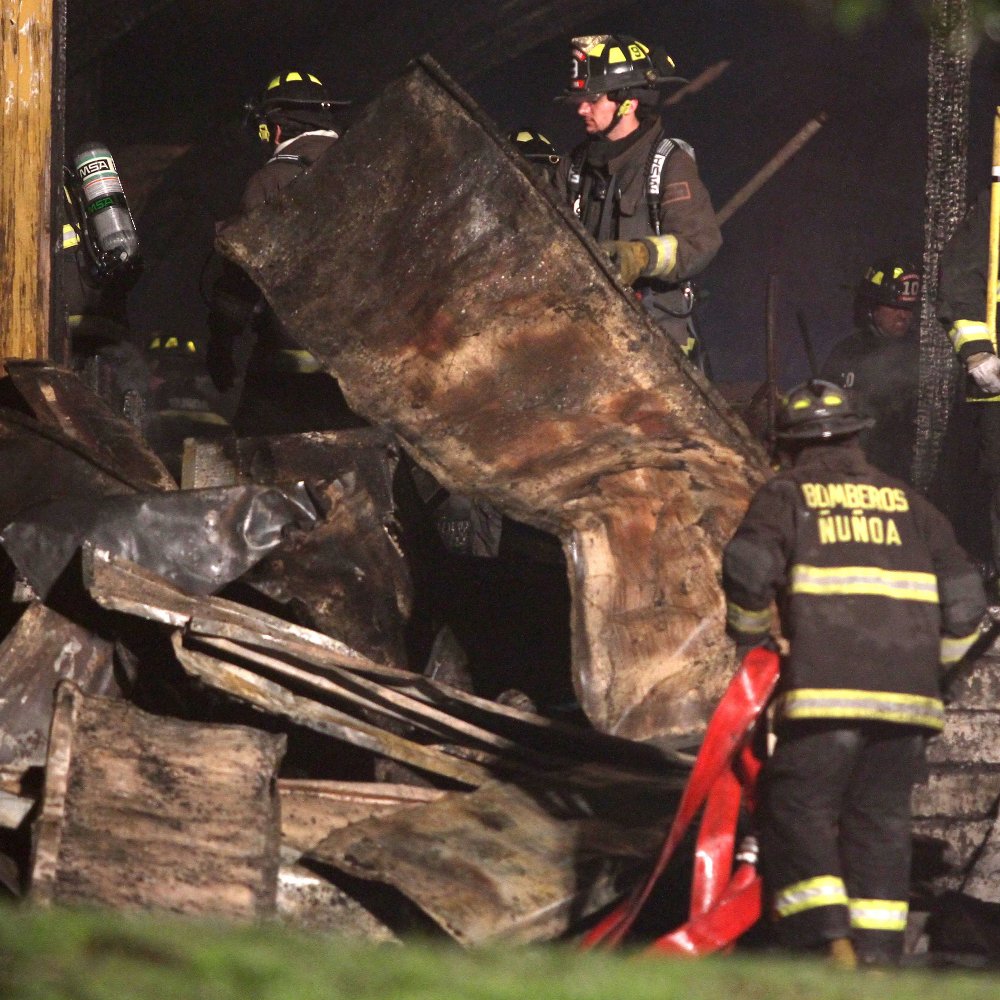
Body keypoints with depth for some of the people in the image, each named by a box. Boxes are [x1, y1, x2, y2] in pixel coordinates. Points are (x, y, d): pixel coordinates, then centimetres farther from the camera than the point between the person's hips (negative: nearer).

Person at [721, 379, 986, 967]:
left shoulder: (787, 494, 11)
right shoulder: (907, 502, 21)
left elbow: (749, 567, -8)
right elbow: (965, 597, 14)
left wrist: (751, 636, 8)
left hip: (828, 683, -4)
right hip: (909, 690, 4)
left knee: (798, 811, 1)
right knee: (880, 819, 11)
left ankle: (831, 946, -15)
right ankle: (879, 957, 6)